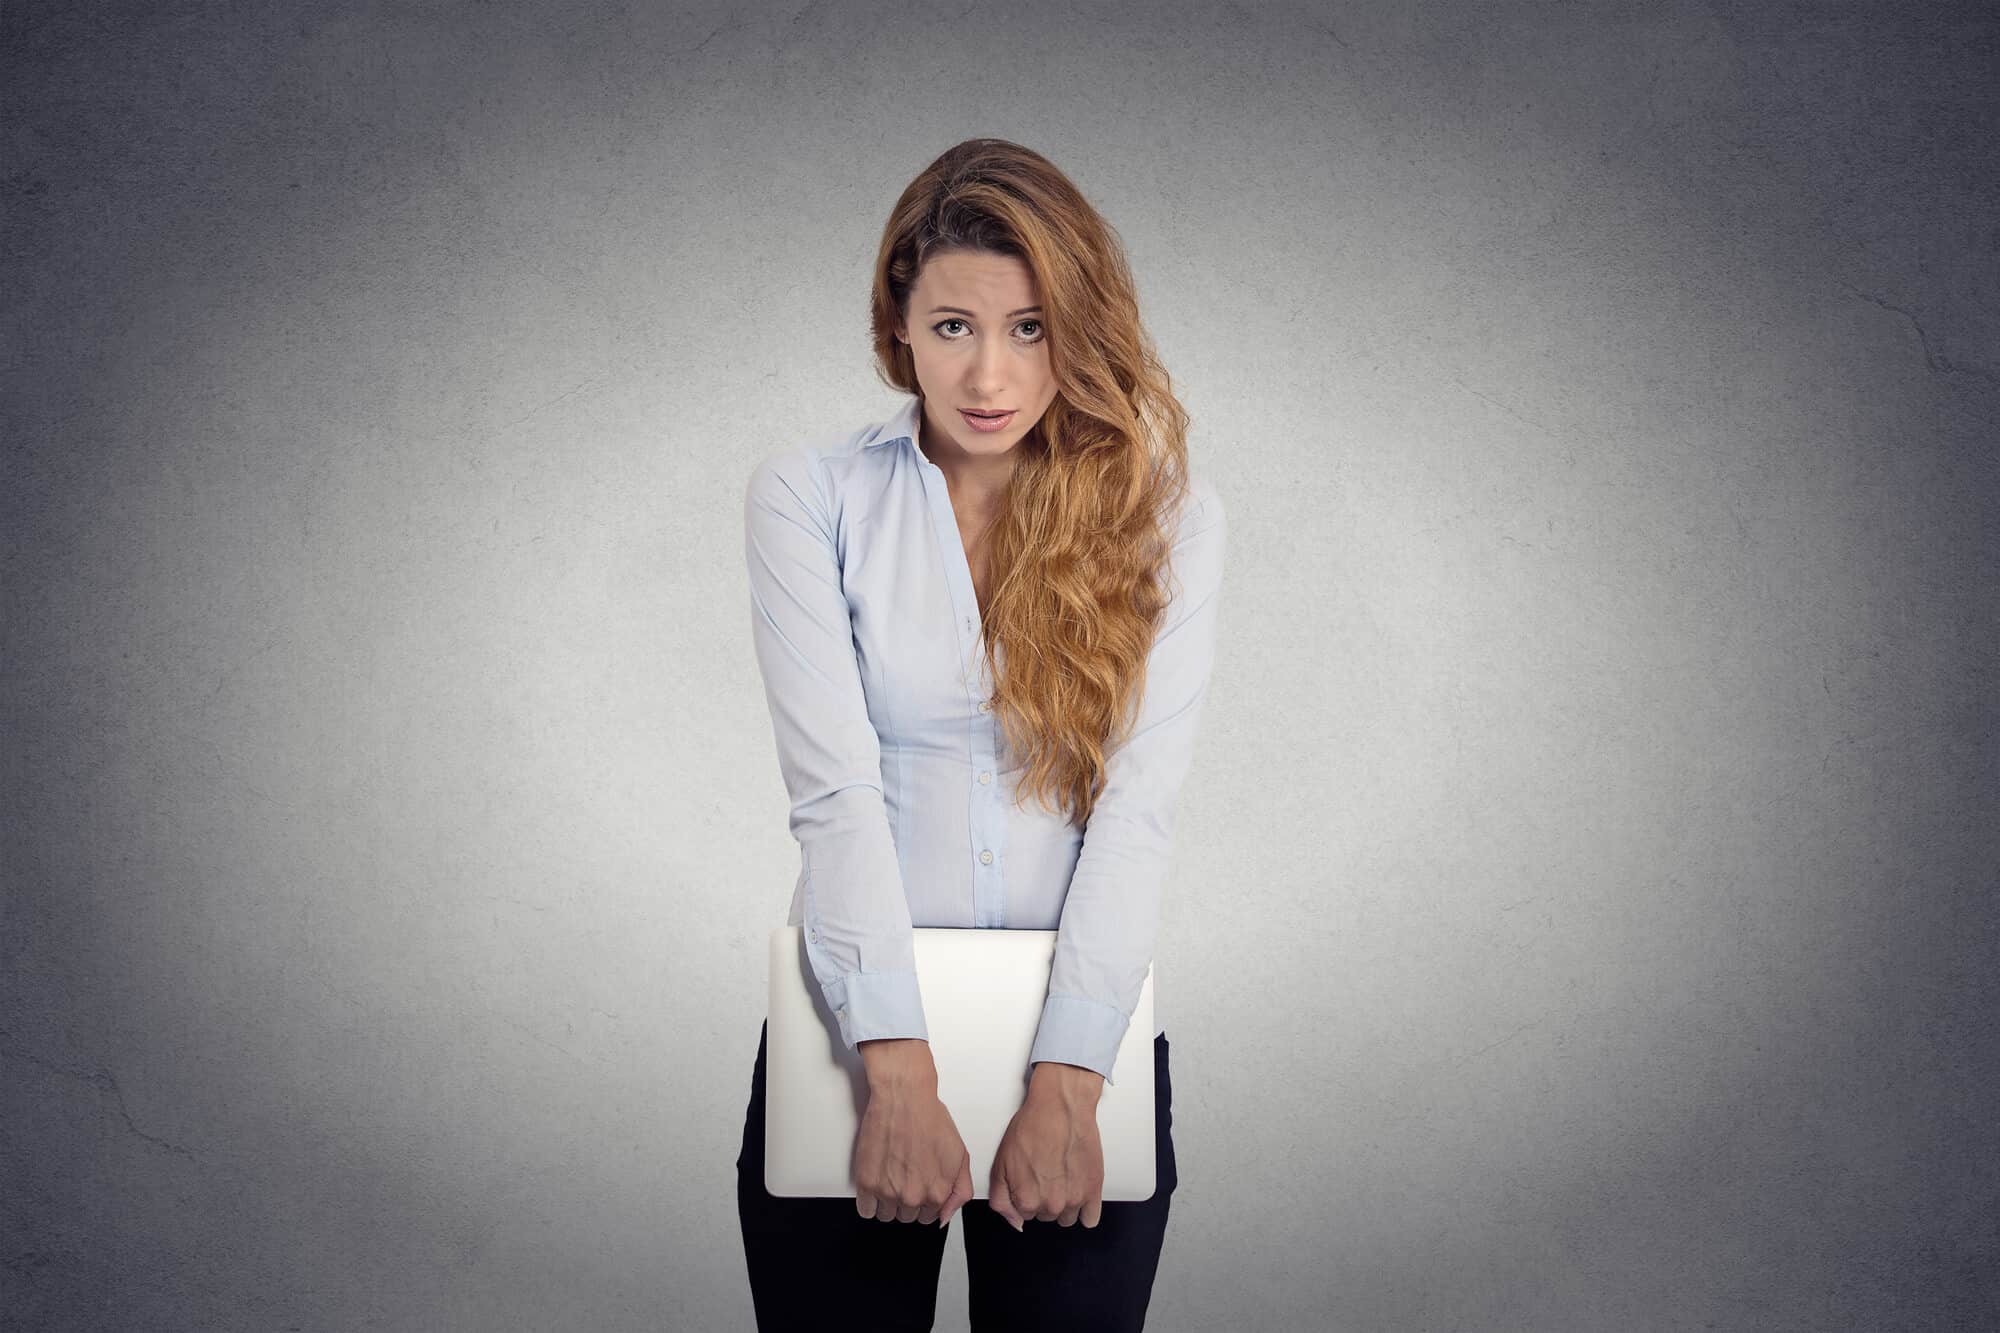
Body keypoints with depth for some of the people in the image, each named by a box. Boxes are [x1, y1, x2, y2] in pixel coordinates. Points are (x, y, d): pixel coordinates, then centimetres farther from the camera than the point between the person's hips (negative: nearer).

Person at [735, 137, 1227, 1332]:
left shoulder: (1165, 514, -2)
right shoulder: (811, 497, -4)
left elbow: (1140, 809, -9)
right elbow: (836, 793, -11)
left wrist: (1066, 1085, -18)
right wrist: (899, 1071, -19)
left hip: (1087, 1041, 1)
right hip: (856, 1036, 0)